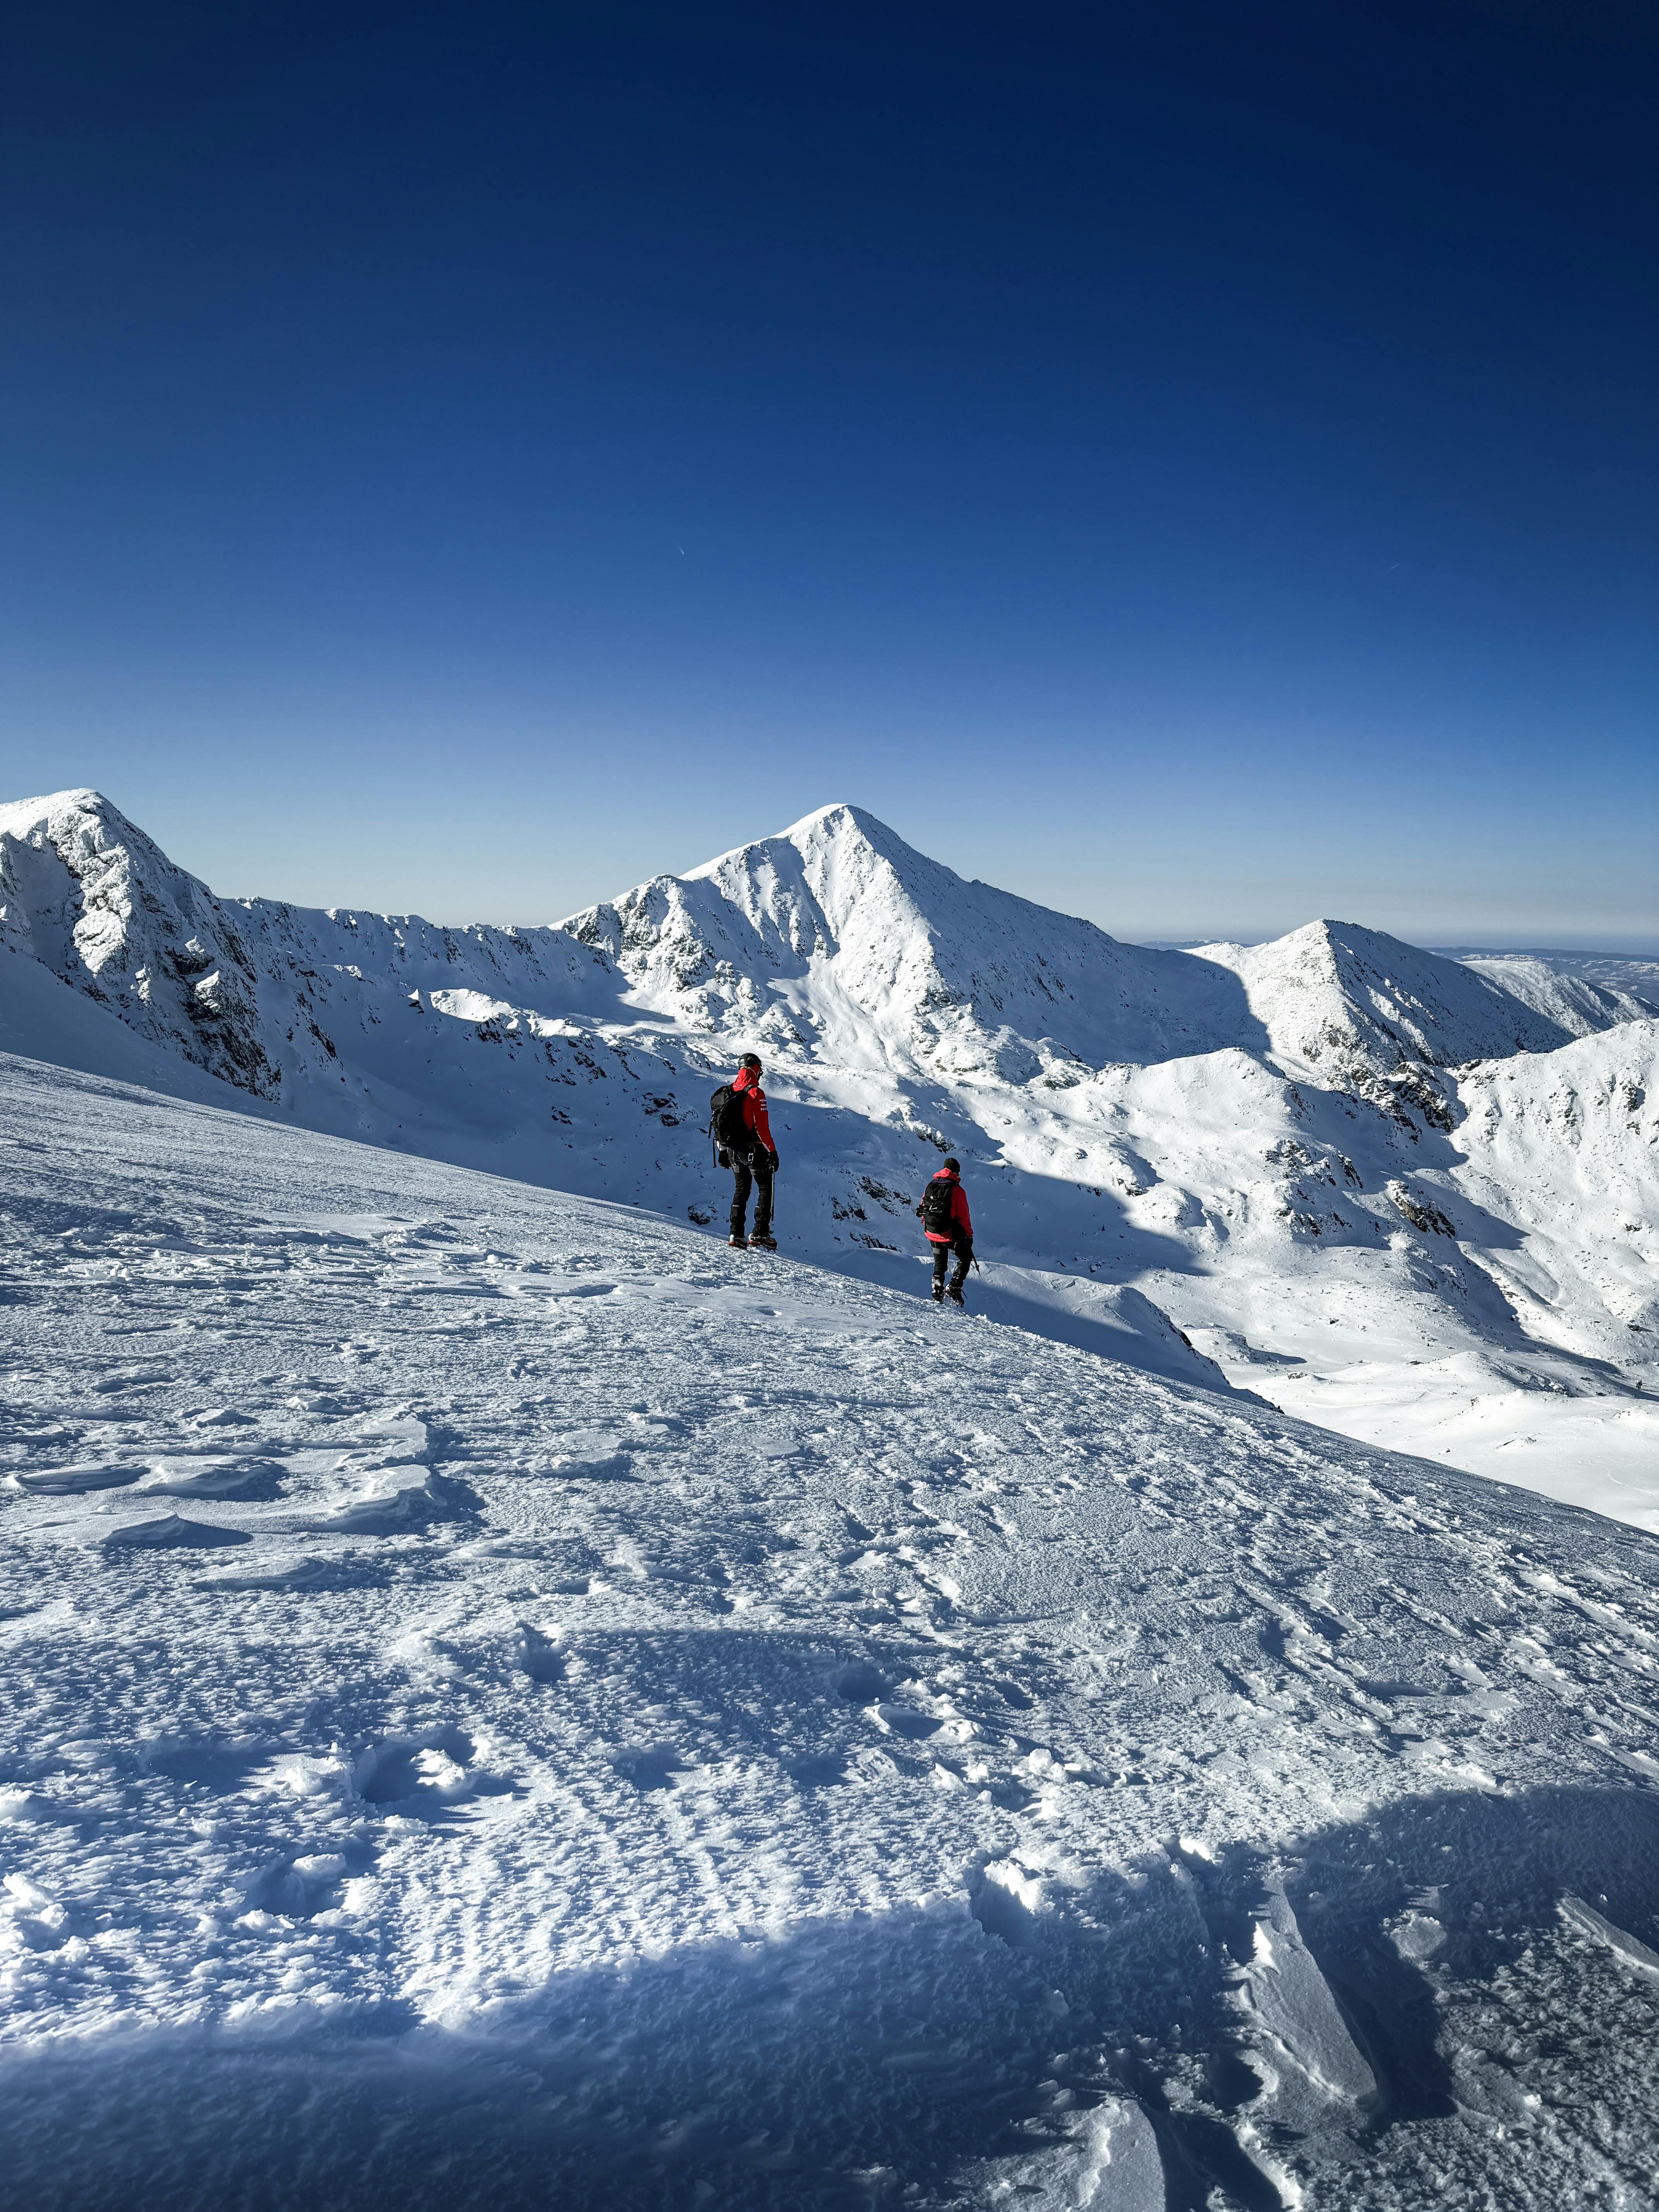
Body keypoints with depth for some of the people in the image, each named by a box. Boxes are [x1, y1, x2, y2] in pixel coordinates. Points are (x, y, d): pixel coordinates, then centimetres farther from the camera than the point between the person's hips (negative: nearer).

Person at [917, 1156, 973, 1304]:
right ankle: (954, 1287, 0)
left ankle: (937, 1294, 14)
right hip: (951, 1235, -5)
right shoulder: (957, 1190, -13)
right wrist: (969, 1235, -1)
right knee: (966, 1258, 15)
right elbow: (964, 1216, -11)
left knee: (939, 1264, 21)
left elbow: (923, 1210, 11)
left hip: (932, 1234, 5)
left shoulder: (930, 1187, 4)